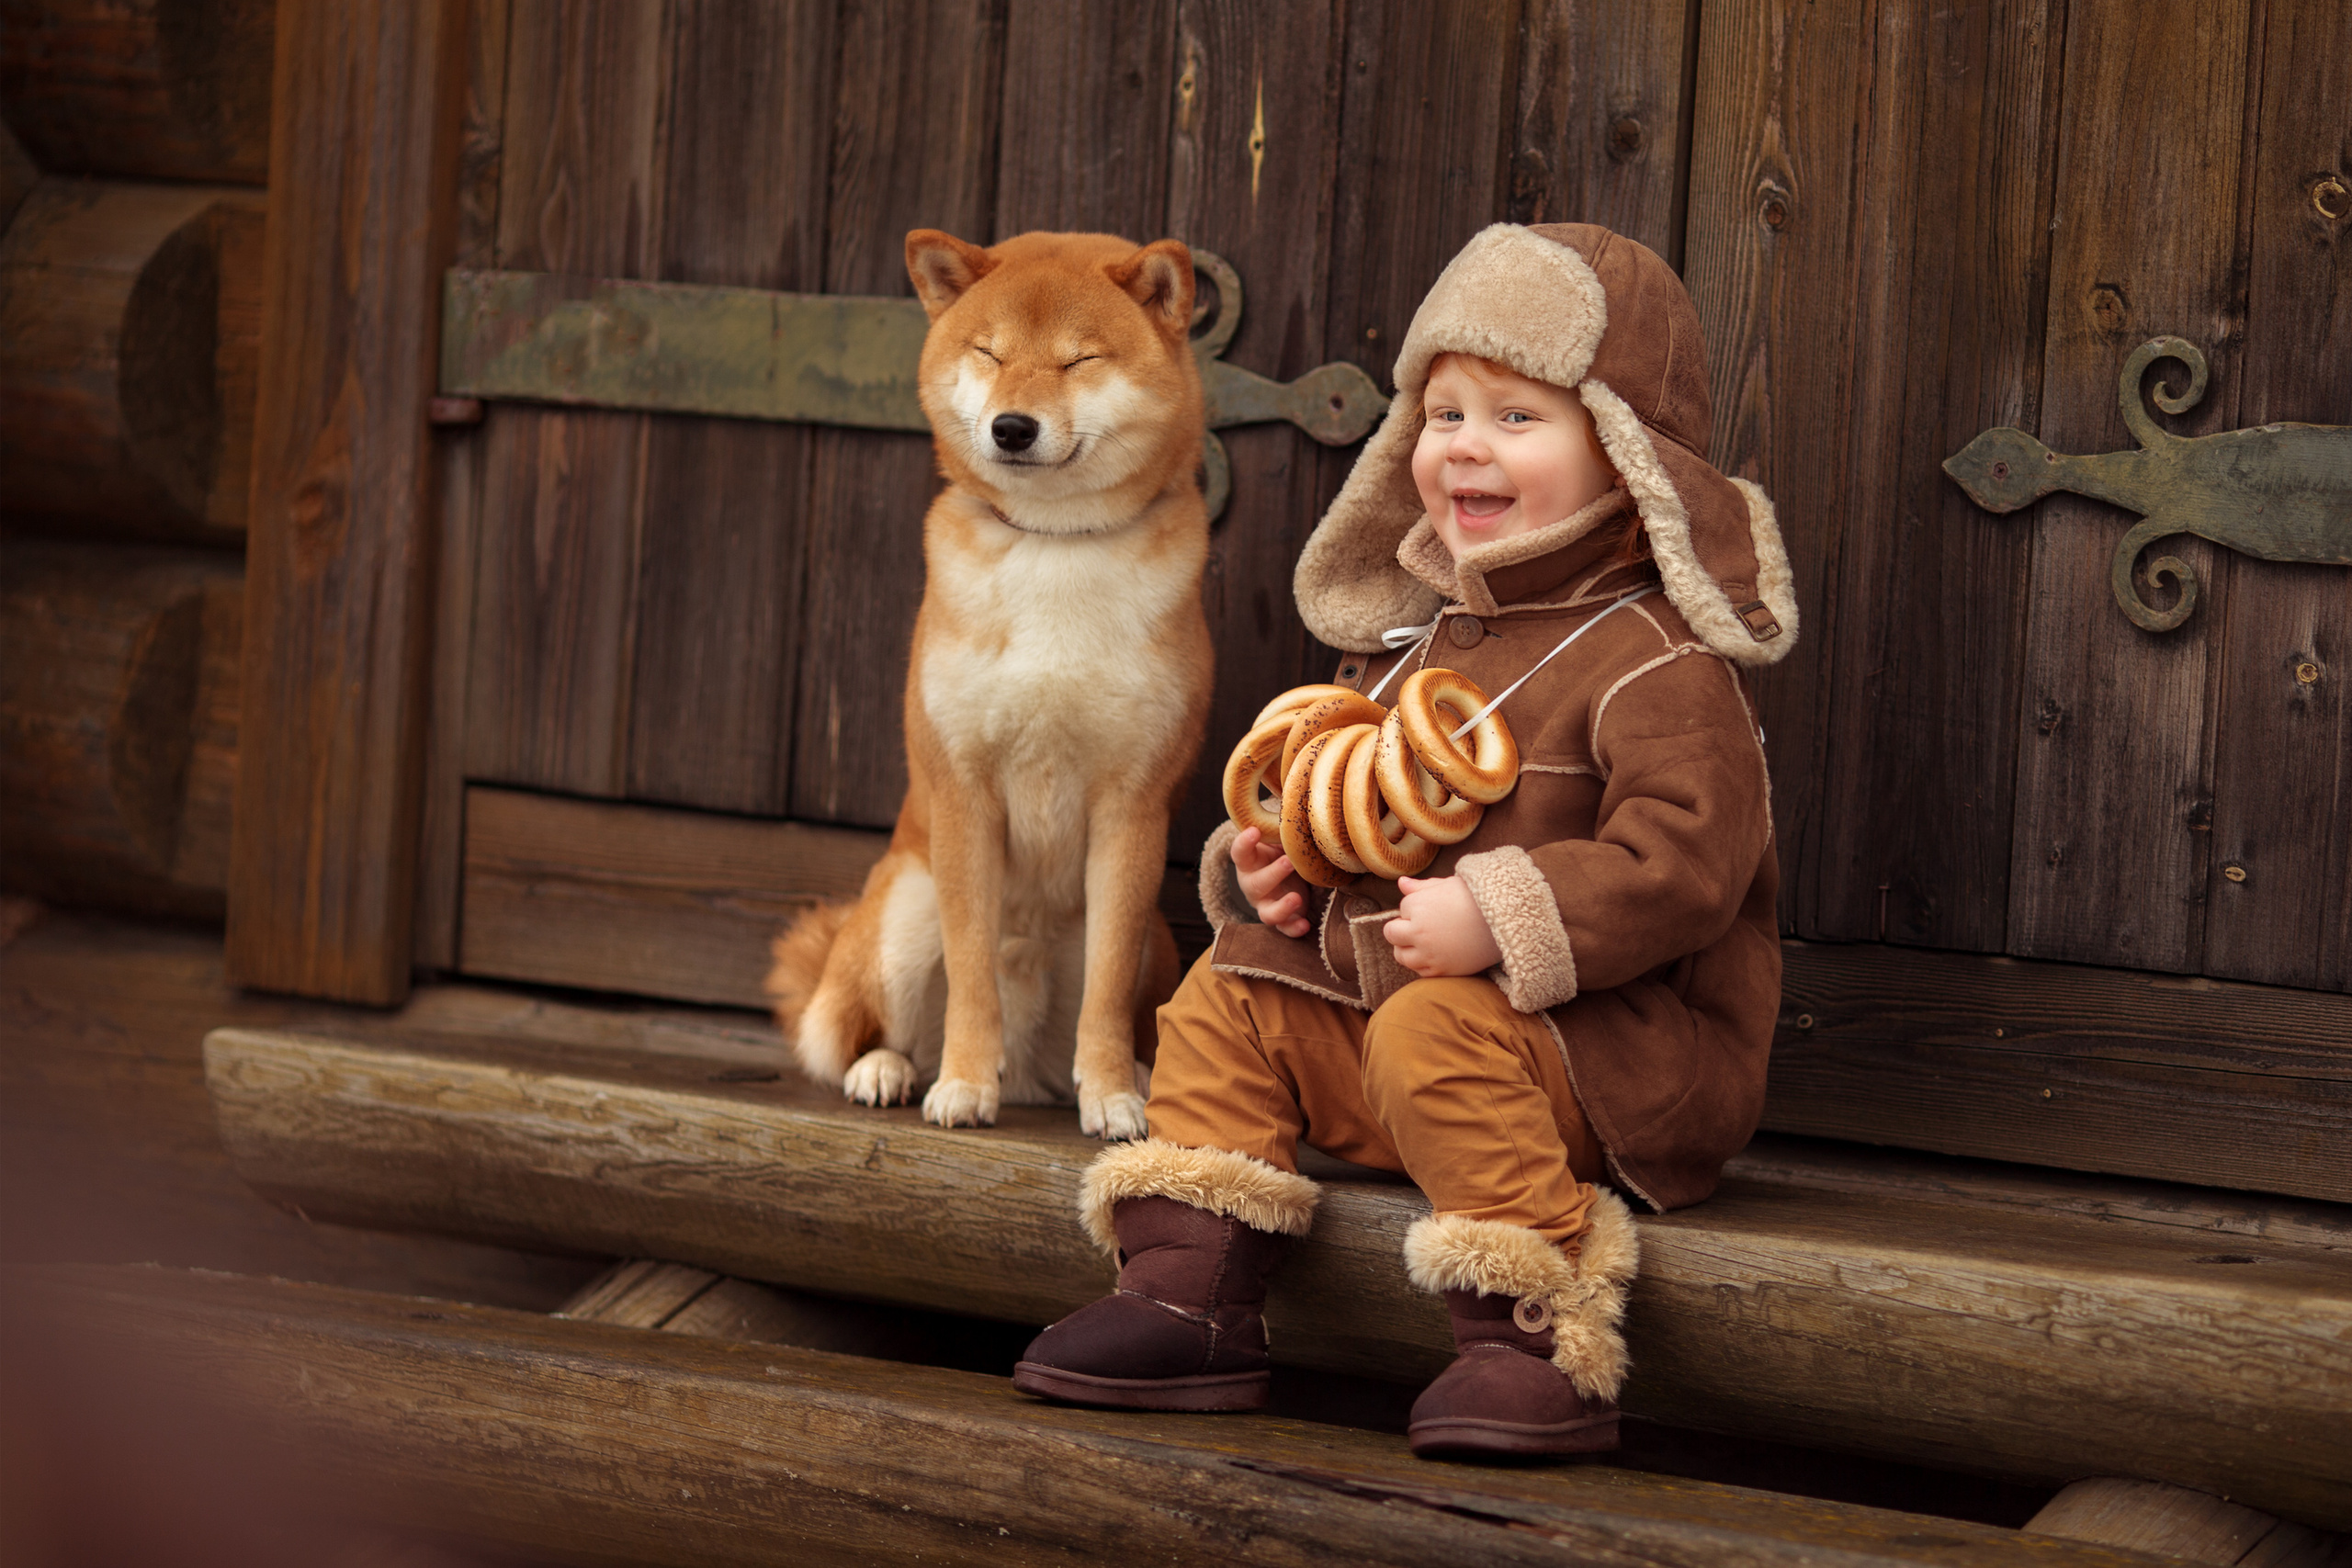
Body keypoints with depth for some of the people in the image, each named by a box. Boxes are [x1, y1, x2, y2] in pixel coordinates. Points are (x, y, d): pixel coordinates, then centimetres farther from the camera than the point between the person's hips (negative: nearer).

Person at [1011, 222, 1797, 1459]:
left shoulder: (1653, 661, -15)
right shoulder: (1410, 636, 13)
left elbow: (1683, 857, -26)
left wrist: (1501, 918, -33)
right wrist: (1264, 859, 5)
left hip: (1617, 1050, -9)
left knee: (1434, 1034, -34)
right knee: (1228, 993, 5)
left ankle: (1532, 1341, -34)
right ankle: (1189, 1296, -1)